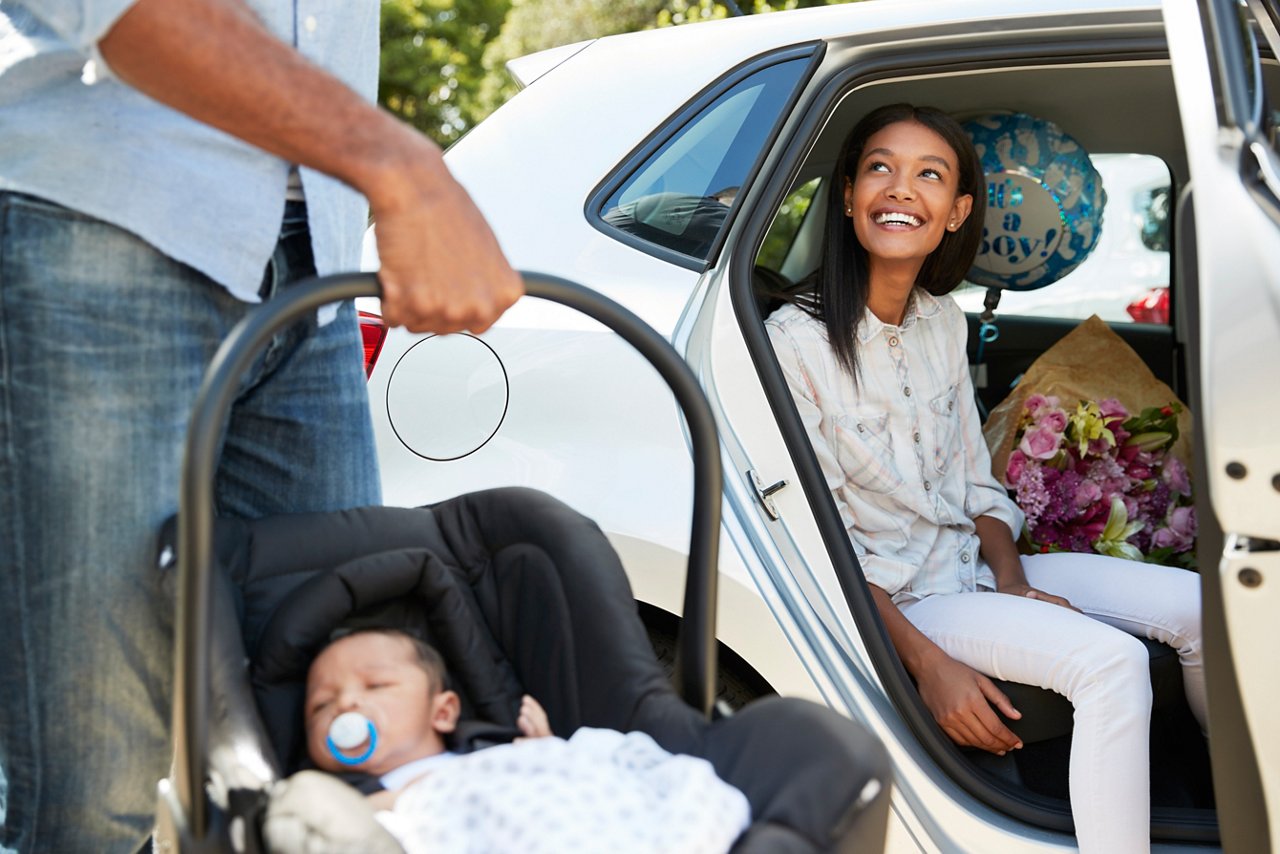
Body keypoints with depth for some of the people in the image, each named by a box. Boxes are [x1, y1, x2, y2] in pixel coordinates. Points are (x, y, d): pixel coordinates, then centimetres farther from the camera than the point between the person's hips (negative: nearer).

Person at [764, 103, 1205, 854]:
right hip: (892, 598, -7)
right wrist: (928, 663, -22)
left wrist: (1014, 582, -6)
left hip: (974, 563, 8)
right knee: (1109, 660, -27)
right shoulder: (795, 340, -17)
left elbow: (975, 481, 12)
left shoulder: (944, 321, 6)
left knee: (1195, 605, 0)